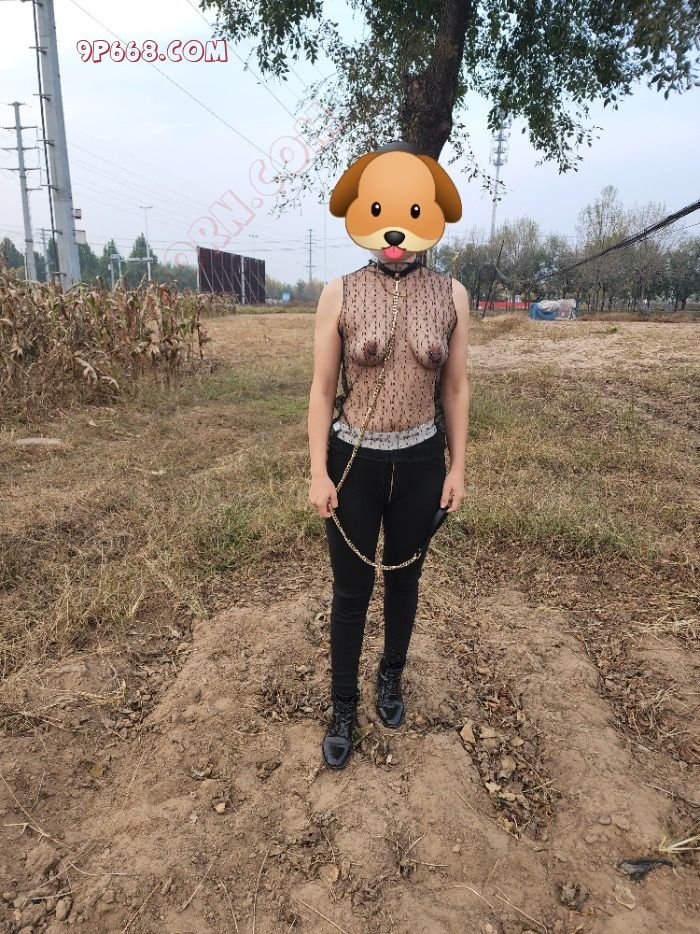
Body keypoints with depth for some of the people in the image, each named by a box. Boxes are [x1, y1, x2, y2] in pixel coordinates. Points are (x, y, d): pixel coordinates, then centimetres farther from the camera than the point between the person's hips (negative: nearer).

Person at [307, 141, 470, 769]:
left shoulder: (451, 295, -3)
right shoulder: (339, 294, -8)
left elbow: (456, 388, 3)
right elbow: (322, 389, -5)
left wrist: (457, 467, 3)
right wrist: (319, 474, -8)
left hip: (420, 463, 2)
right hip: (354, 462, -1)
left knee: (404, 579, 18)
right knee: (352, 590, 9)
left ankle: (392, 678, 46)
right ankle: (344, 708, 32)